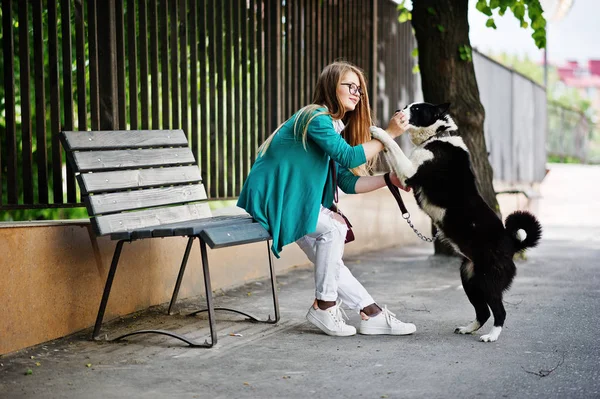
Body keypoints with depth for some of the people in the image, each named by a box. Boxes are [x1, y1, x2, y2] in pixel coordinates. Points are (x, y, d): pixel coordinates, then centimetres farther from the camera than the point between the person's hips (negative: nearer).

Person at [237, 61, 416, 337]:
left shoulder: (333, 127, 14)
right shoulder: (316, 117, -16)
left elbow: (348, 182, 7)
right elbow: (349, 157, -24)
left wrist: (389, 179, -3)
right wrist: (388, 134, -18)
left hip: (290, 200, 10)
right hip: (269, 197, -10)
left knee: (328, 262, 4)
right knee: (334, 226, -22)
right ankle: (324, 306, -12)